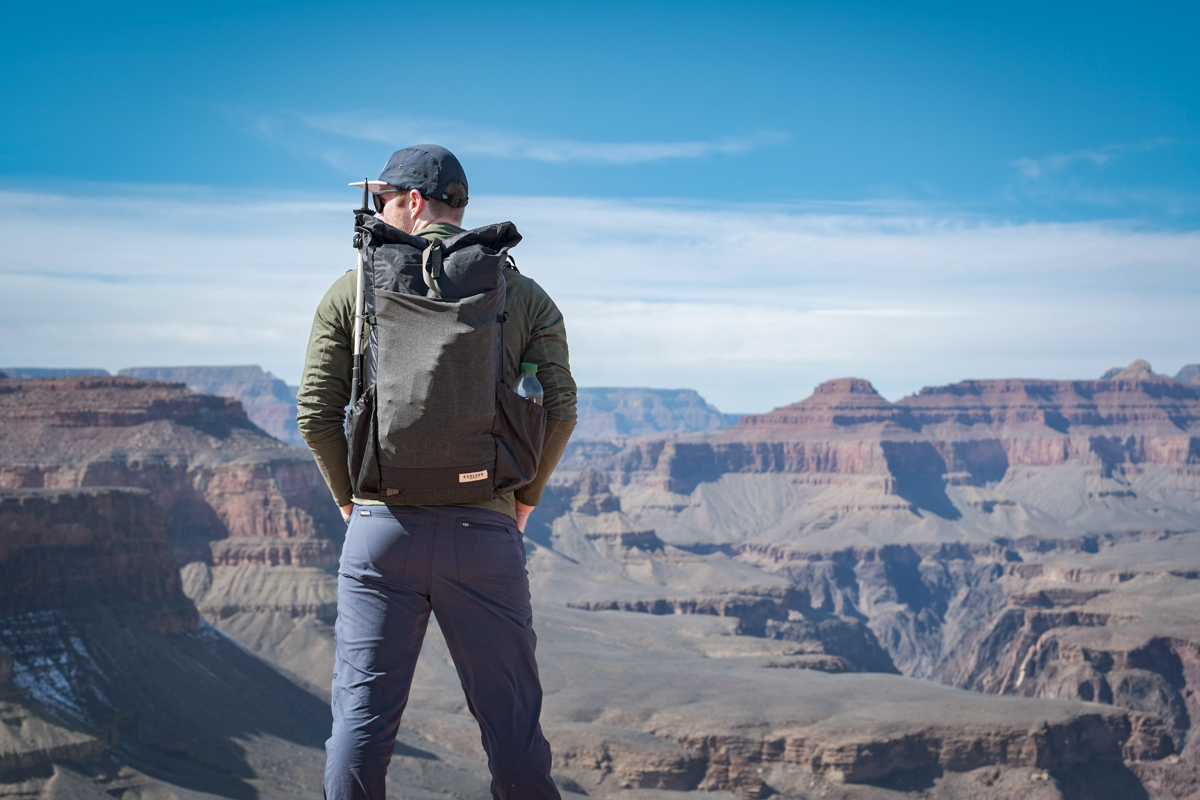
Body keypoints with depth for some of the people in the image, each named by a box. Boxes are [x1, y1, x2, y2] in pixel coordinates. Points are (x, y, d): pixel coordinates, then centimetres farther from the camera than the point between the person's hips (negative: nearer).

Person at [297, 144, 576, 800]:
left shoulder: (353, 290, 4)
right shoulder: (524, 294, 7)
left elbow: (315, 411, 2)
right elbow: (559, 408, 0)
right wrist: (523, 498, 12)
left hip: (381, 528, 0)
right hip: (485, 530, 0)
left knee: (363, 712, 7)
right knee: (510, 716, 8)